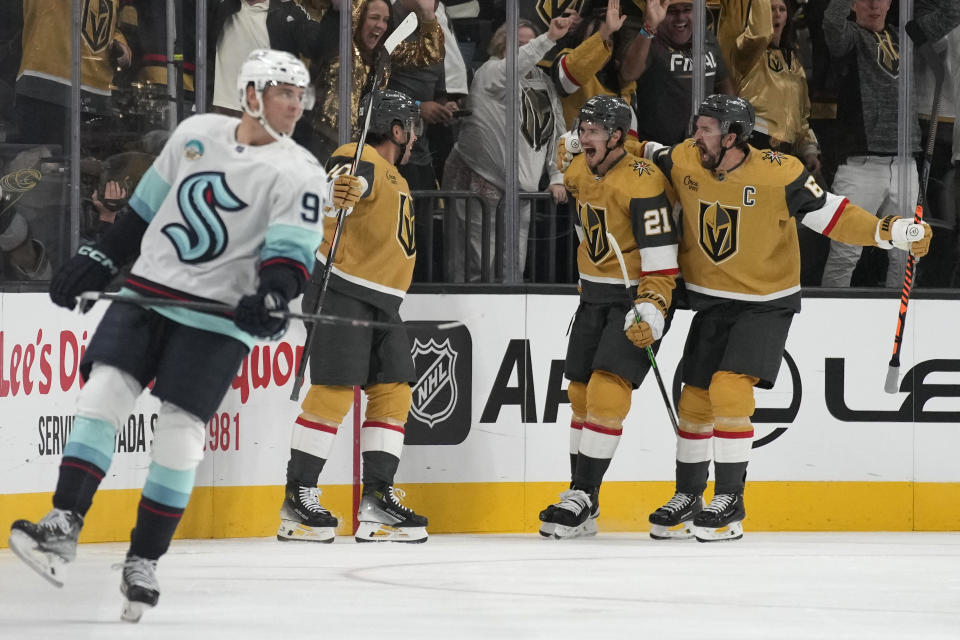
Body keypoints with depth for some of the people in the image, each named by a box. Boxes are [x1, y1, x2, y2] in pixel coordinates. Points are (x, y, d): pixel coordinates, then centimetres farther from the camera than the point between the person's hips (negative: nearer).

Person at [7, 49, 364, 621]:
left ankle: (145, 561, 2)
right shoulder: (196, 134, 7)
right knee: (106, 387, -12)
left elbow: (292, 251, -13)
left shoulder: (300, 174, -5)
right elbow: (147, 207, 18)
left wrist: (272, 297, -32)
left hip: (217, 317, -3)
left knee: (181, 428, -8)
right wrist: (99, 259, 16)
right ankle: (63, 528, -16)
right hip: (148, 291, 3)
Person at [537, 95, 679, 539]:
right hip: (594, 294, 8)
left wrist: (650, 315, -30)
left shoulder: (642, 182, -22)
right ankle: (581, 503, 12)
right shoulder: (579, 172, 2)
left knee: (607, 390, -17)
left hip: (636, 297, -8)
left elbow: (661, 260, -23)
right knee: (581, 393, 6)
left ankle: (583, 498, -16)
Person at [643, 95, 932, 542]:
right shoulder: (684, 163, -8)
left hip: (766, 303, -5)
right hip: (711, 302, 5)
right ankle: (688, 499, 27)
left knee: (729, 388, -20)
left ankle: (730, 503, -11)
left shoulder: (778, 174, -21)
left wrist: (891, 232, -25)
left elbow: (831, 215, -15)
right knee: (694, 400, 8)